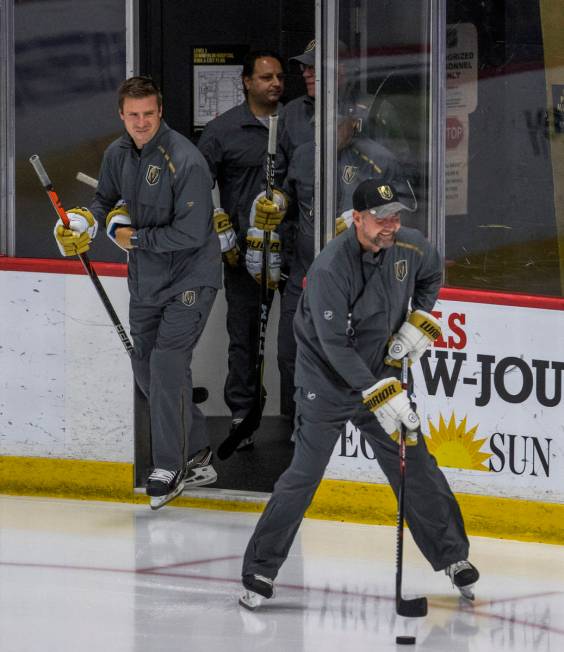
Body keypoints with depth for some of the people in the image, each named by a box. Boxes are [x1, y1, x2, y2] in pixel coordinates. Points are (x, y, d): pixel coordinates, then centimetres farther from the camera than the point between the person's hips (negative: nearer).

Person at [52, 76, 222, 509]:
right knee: (145, 367, 10)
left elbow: (191, 232, -25)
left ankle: (169, 469, -8)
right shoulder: (118, 153, 2)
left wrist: (135, 238, -17)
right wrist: (83, 221, -5)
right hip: (145, 279, 8)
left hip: (189, 277, -8)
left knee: (167, 363, -16)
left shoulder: (185, 161, -22)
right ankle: (196, 456, 21)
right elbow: (107, 199, 17)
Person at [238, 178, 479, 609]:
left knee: (417, 467, 8)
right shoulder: (330, 267, -28)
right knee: (304, 476, -8)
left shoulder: (409, 247, -9)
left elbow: (431, 273, 17)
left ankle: (452, 555, 22)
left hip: (381, 374, 5)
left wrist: (419, 320, 1)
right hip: (326, 382, -5)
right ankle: (260, 570, 2)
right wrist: (378, 395, -33)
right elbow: (335, 345, -29)